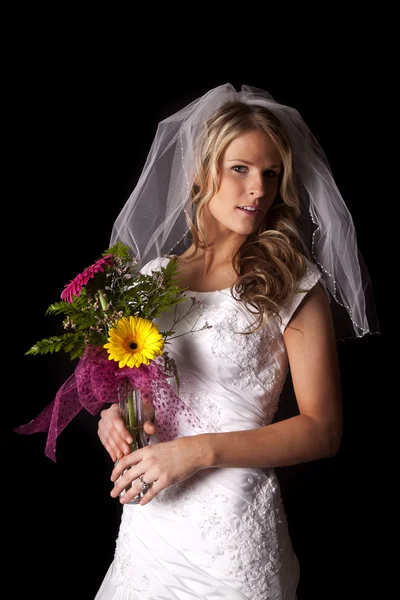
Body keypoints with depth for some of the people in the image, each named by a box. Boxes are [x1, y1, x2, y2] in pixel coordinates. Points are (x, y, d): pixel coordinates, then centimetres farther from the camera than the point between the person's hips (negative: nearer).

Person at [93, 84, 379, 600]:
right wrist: (114, 412, -5)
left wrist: (197, 450, -19)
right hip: (145, 516, 4)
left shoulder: (293, 283, -9)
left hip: (232, 525, -4)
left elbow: (322, 429, -12)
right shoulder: (154, 274, 5)